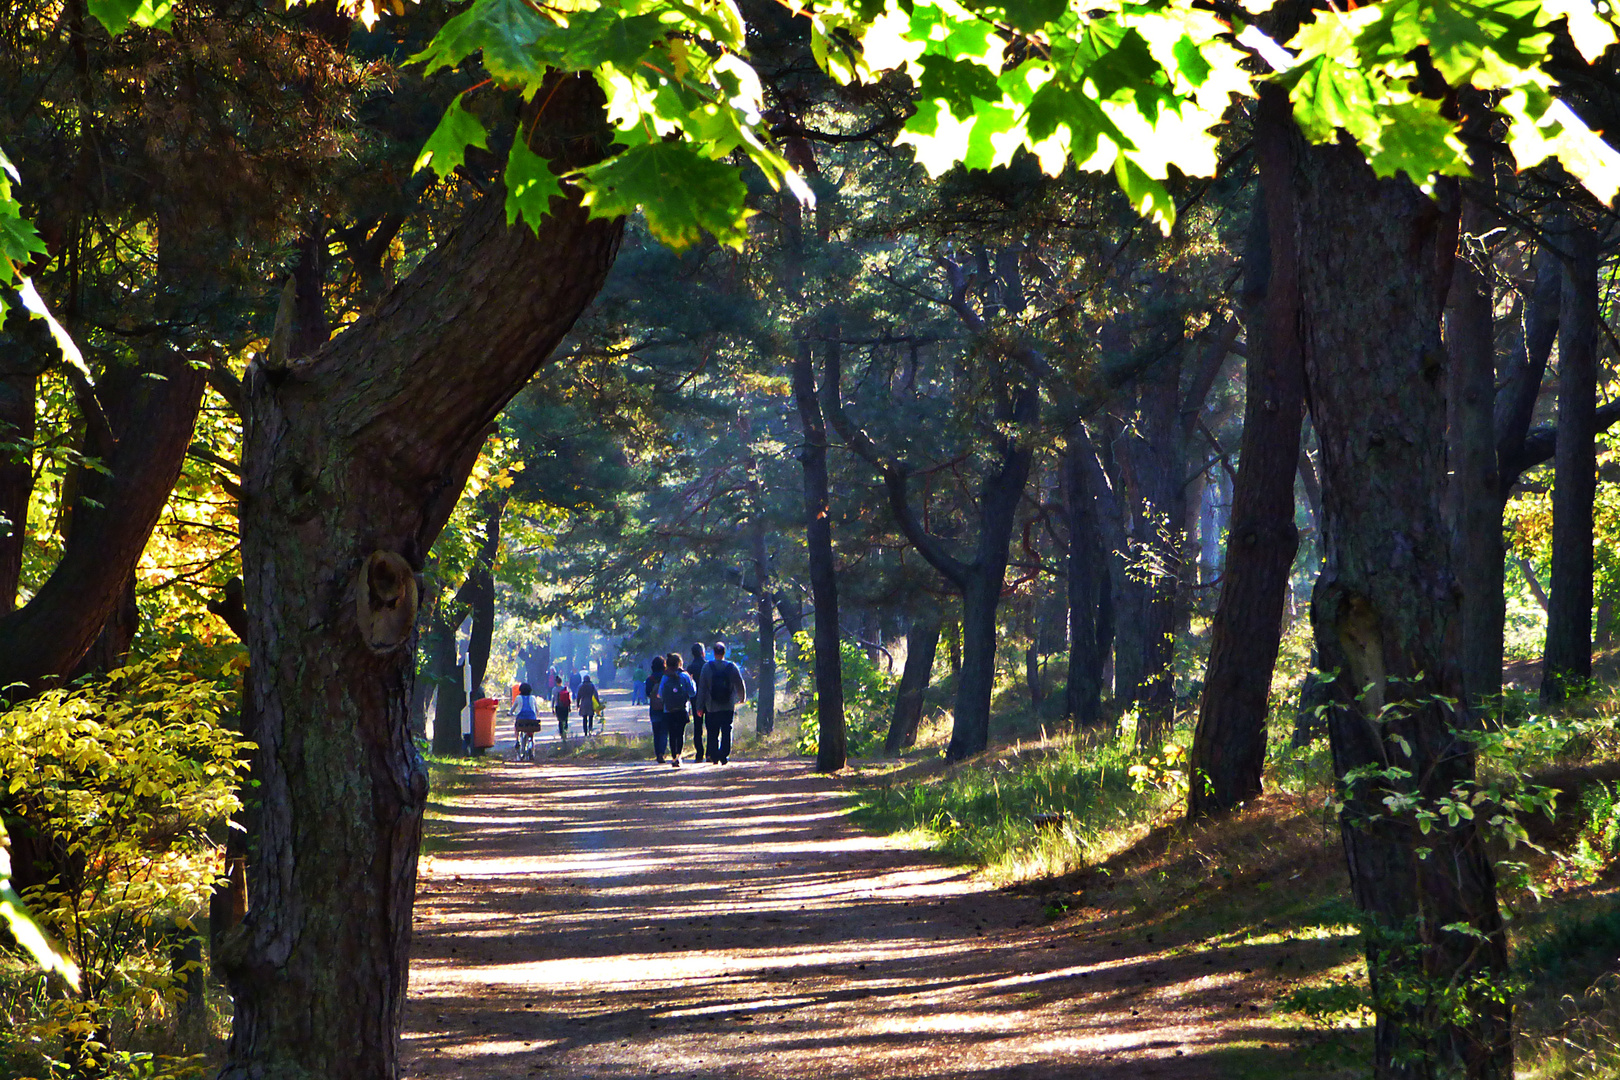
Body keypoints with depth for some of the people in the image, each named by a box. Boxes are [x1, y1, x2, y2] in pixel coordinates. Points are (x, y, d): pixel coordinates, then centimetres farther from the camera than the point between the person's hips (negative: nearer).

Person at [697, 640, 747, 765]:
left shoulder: (707, 667, -4)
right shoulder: (732, 667, -2)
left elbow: (702, 688, -2)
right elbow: (740, 686, 5)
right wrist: (741, 699, 25)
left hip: (712, 708, 0)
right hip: (728, 707, 0)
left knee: (713, 734, 8)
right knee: (727, 732, 3)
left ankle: (714, 757, 8)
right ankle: (724, 755, -6)